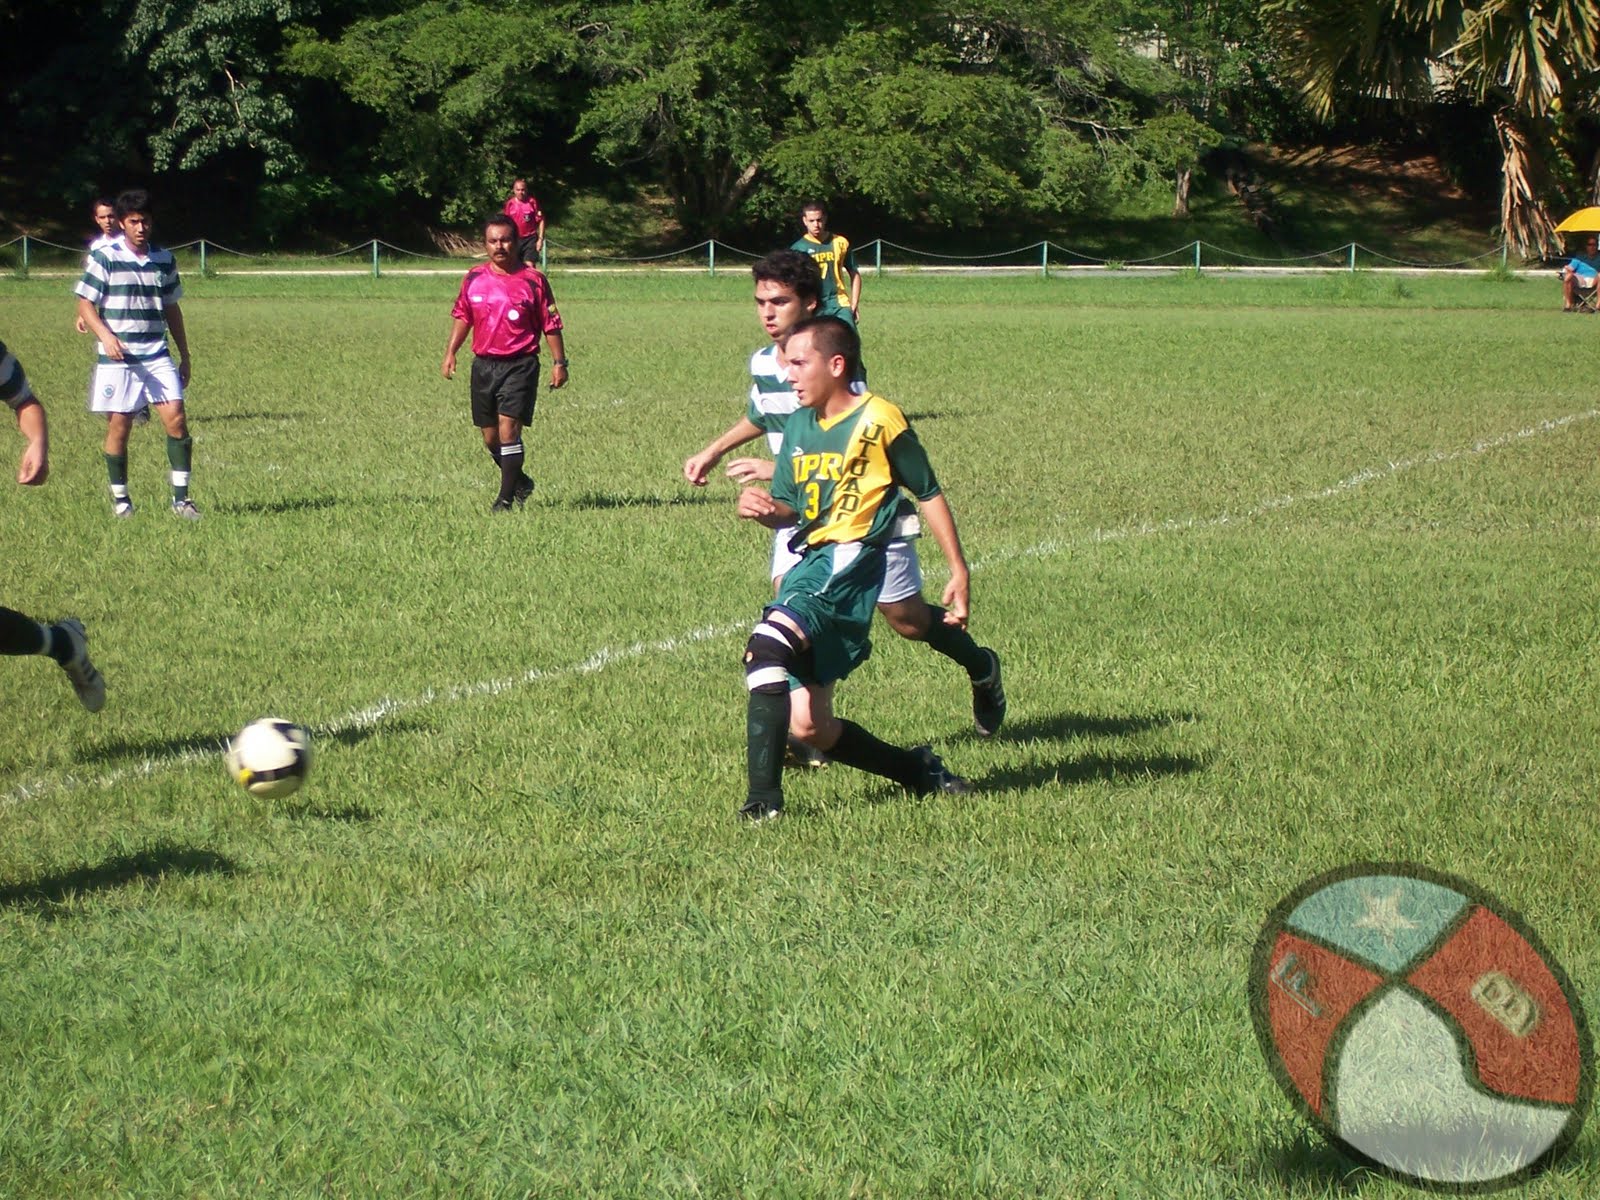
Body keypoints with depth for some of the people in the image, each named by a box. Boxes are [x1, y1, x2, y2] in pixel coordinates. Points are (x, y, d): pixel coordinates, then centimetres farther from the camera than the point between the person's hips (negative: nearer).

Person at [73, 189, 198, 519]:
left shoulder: (164, 259, 9)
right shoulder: (105, 258, -3)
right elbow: (85, 305, -3)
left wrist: (185, 356, 18)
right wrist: (106, 336, -20)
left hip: (157, 358, 3)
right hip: (118, 359, -3)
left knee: (176, 419, -9)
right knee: (119, 426, 1)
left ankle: (181, 497, -4)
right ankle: (120, 498, 15)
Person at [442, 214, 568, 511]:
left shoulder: (533, 280, -4)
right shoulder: (474, 278, 6)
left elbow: (551, 324, 0)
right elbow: (461, 316, 17)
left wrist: (559, 363, -2)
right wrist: (450, 353, 10)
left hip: (520, 365, -5)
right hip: (484, 364, 5)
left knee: (508, 428, -15)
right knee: (490, 436, 10)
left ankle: (506, 498, -9)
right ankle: (520, 482, 33)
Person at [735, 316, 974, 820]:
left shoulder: (878, 419, -3)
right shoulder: (799, 427, 16)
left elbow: (928, 493, 3)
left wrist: (959, 570, 2)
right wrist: (763, 509, -2)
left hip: (849, 561, -8)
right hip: (807, 564, 8)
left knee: (767, 644, -32)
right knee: (810, 725, 3)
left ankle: (763, 798, -37)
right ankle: (919, 771, 24)